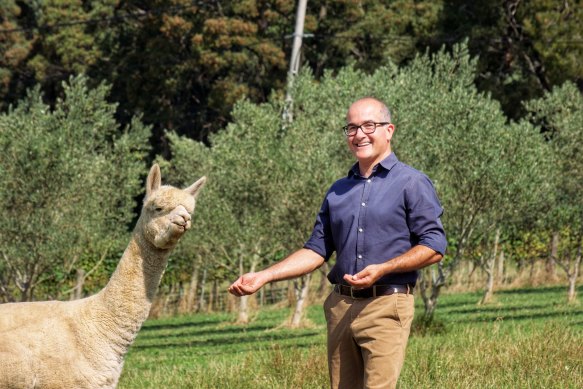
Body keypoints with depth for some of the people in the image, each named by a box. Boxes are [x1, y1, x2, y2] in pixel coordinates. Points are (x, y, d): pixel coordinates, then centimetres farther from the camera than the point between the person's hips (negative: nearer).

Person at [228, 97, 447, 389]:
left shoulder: (412, 184, -1)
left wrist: (382, 269, -19)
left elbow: (434, 248, -6)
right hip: (340, 307, 6)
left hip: (386, 308, -6)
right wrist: (264, 276, 5)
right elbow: (316, 250, 17)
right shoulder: (338, 191, 18)